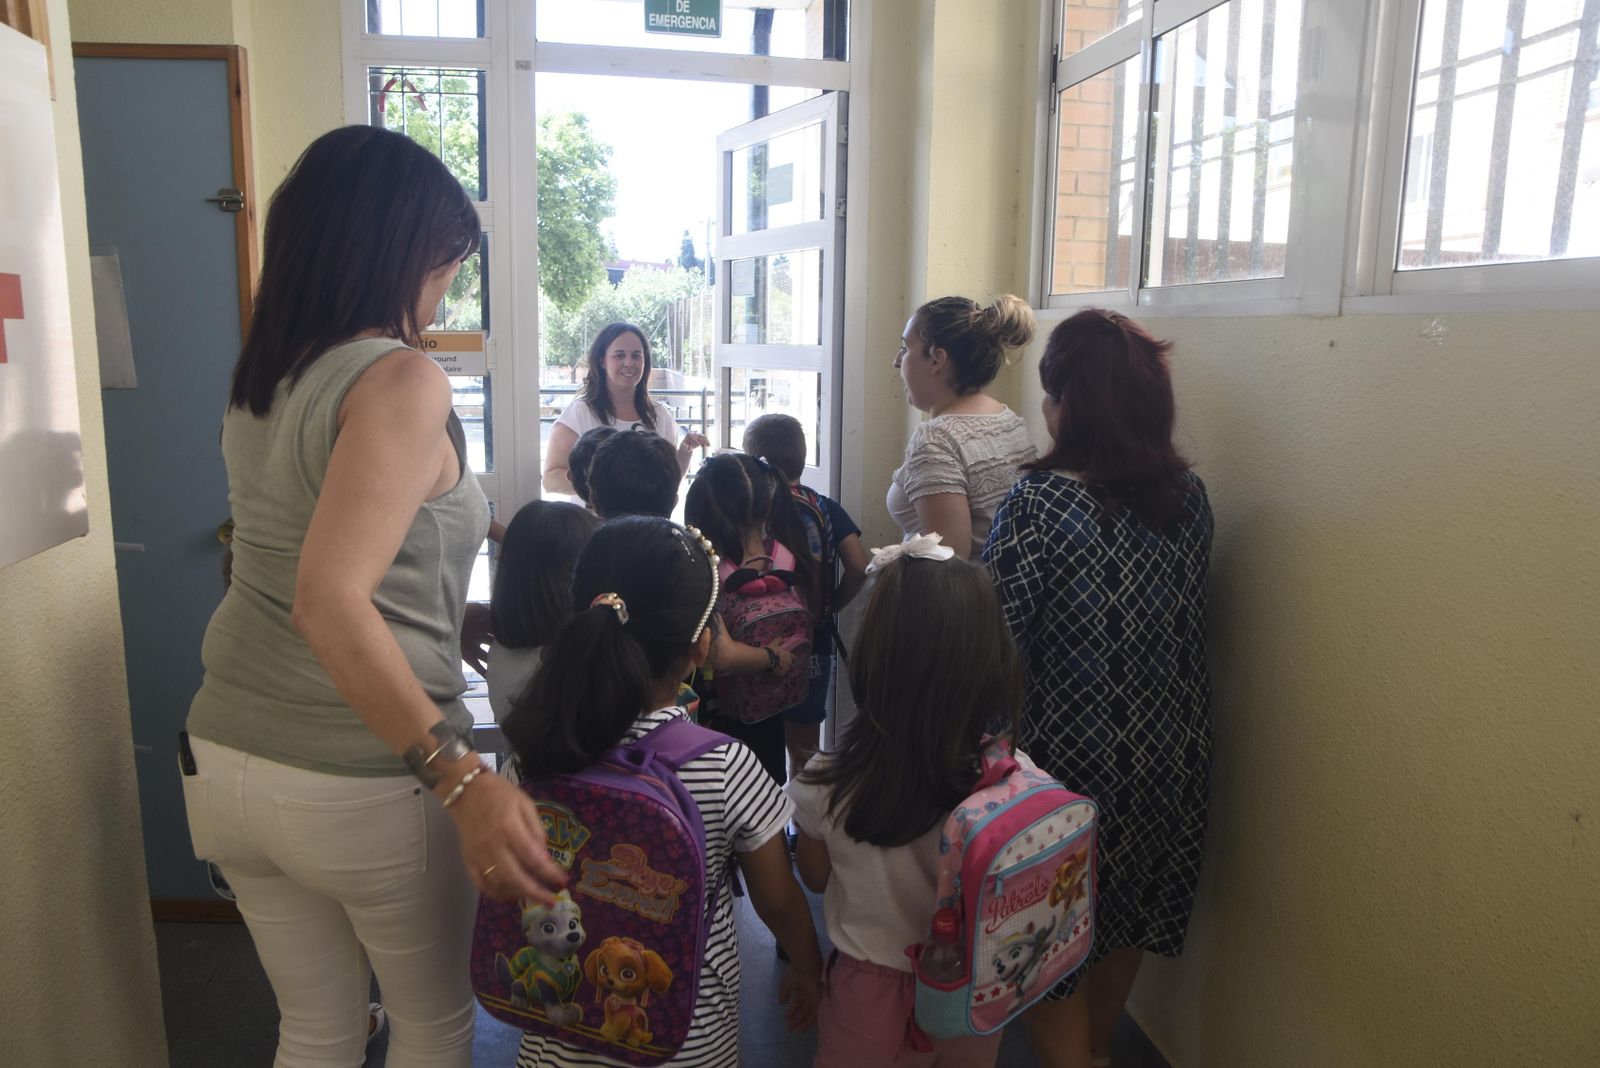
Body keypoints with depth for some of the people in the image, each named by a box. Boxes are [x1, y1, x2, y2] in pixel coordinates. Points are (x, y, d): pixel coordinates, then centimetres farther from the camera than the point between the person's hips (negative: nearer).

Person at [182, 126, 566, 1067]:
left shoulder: (259, 380, 6)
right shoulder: (403, 381, -18)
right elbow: (329, 600, -29)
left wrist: (468, 518, 31)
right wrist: (461, 779, -33)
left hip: (224, 764, 7)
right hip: (367, 786, -7)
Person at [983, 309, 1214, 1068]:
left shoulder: (1039, 502, -22)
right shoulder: (1189, 497, -3)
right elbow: (1180, 622, 7)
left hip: (1069, 758, -6)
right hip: (1170, 751, 7)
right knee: (1125, 927, 27)